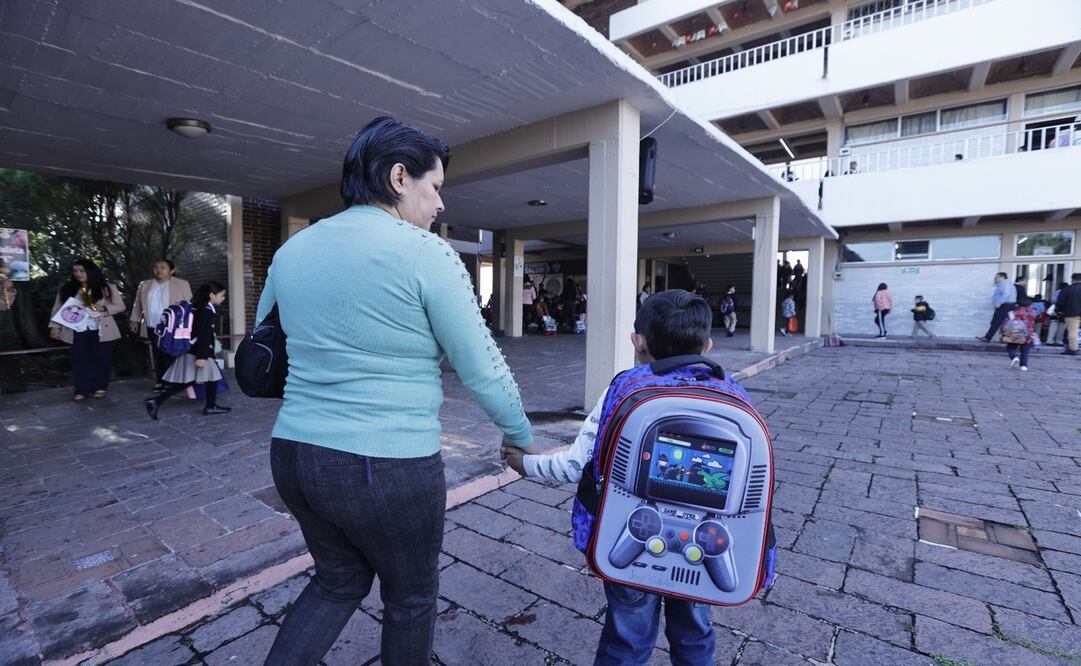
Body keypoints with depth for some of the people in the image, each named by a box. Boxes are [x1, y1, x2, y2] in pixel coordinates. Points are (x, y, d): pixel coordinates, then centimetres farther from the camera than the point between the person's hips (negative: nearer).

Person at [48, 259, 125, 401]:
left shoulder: (107, 288, 2)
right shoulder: (67, 289, 7)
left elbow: (120, 306, 1)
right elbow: (58, 309, 7)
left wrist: (103, 308, -15)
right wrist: (55, 326, -4)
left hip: (101, 331, -1)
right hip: (78, 332, 2)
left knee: (101, 359, 5)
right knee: (79, 360, 2)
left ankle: (100, 388, 16)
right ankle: (80, 390, 8)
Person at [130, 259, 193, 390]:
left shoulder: (181, 284, -1)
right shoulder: (145, 285, 13)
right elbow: (138, 304, 17)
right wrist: (134, 320, 12)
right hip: (152, 327, 5)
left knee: (170, 355, -2)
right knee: (157, 355, 9)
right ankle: (159, 382, 16)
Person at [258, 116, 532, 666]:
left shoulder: (292, 250, 6)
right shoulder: (424, 251, -14)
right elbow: (482, 368, -12)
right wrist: (519, 436, 4)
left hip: (294, 454, 7)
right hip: (387, 468, -6)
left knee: (338, 580, 31)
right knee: (412, 598, 21)